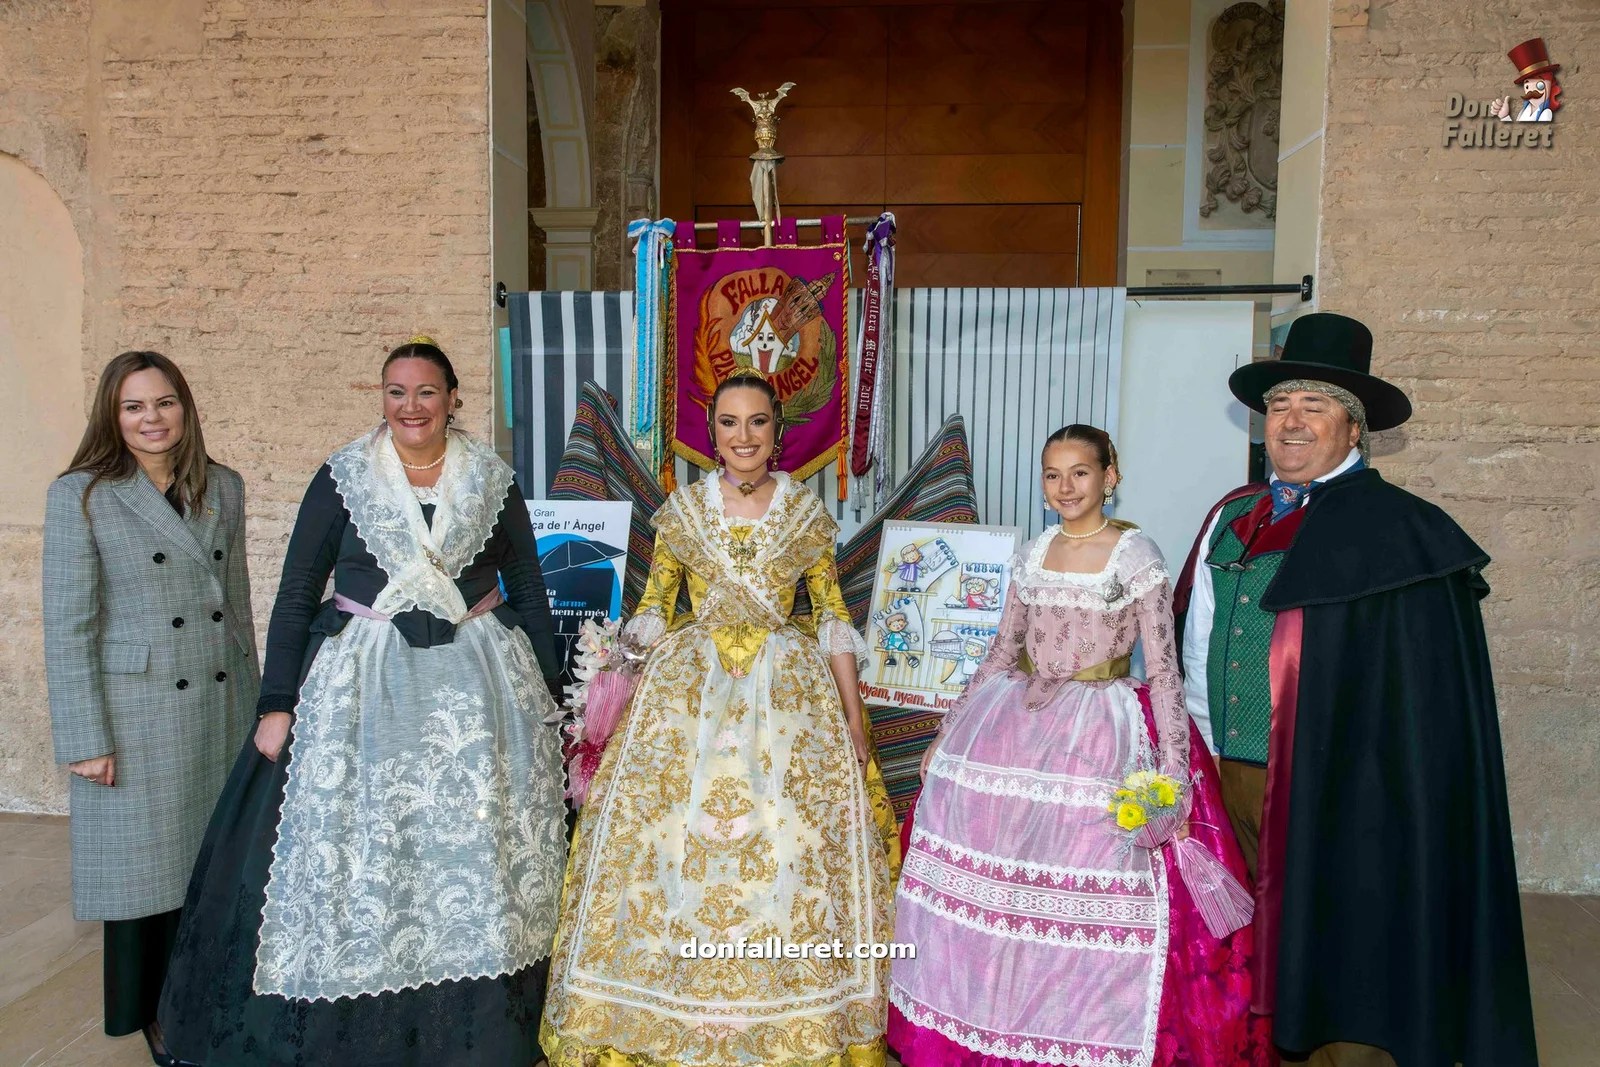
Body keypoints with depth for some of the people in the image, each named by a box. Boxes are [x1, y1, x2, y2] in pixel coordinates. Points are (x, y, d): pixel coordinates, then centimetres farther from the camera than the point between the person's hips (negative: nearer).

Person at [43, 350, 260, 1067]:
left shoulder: (223, 489, 8)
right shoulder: (80, 495, -5)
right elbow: (67, 625, -8)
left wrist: (254, 700, 14)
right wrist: (85, 738, -11)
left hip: (223, 707, 4)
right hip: (140, 713, -4)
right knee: (150, 866, 8)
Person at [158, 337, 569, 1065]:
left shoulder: (493, 481, 3)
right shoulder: (341, 478, 1)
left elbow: (529, 591, 8)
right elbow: (296, 594, 2)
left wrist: (545, 695, 6)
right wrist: (277, 704, -3)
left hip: (478, 684, 1)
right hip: (364, 688, 0)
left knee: (475, 852, 5)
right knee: (360, 850, 3)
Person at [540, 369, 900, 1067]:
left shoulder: (805, 511, 3)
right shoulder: (682, 508, 4)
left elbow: (832, 617, 3)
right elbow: (653, 610, 6)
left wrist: (854, 718, 0)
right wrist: (633, 698, -3)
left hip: (789, 691, 0)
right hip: (689, 688, 1)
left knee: (791, 847, -1)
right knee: (670, 842, 1)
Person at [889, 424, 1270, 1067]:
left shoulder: (1137, 557, -5)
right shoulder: (1032, 556, 9)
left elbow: (1164, 670, -7)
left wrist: (1172, 776, -13)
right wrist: (947, 734, 13)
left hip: (1101, 740, -4)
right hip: (1016, 730, 5)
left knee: (1087, 896, -4)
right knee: (991, 883, 7)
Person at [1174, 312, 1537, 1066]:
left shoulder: (1397, 532, -8)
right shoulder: (1231, 516, 10)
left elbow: (1425, 699, -12)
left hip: (1330, 797, -5)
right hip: (1224, 780, 6)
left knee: (1334, 974, 7)